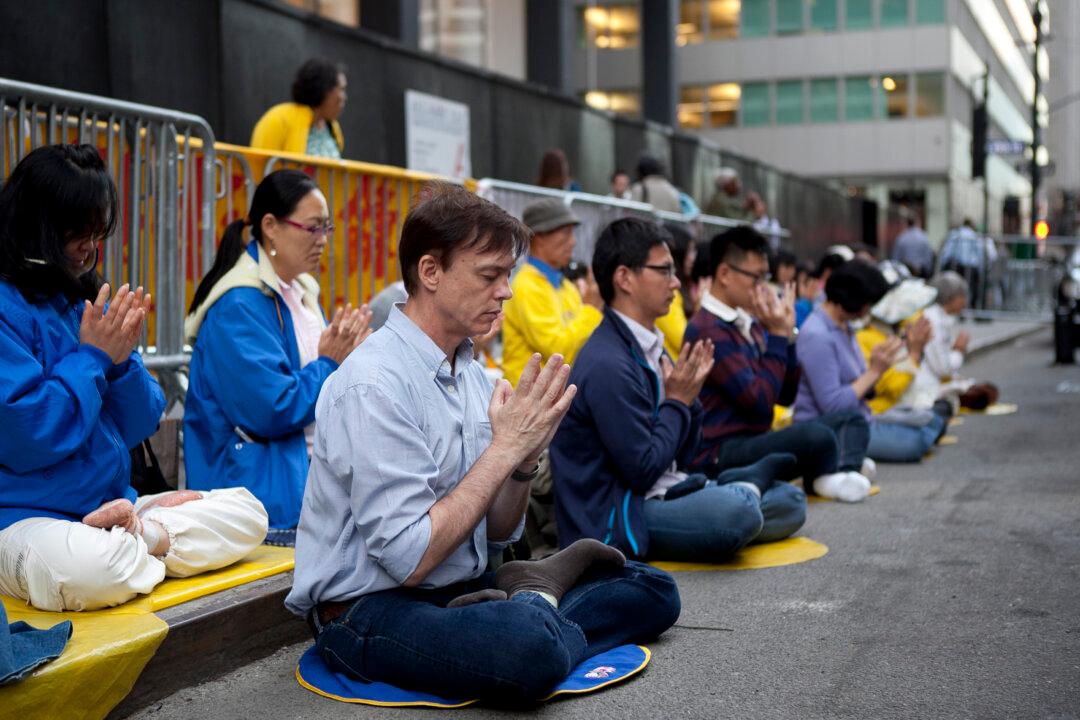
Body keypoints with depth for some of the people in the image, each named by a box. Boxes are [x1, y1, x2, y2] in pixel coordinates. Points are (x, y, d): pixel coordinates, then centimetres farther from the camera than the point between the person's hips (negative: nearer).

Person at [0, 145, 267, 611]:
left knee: (246, 512, -2)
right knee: (90, 571, -40)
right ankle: (150, 537, -10)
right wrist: (92, 358, -12)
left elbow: (136, 429, 12)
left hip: (110, 500, 8)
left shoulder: (85, 300, 11)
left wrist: (122, 359, -7)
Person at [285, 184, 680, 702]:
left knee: (651, 592, -3)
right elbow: (408, 558, -23)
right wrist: (504, 447, -19)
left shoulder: (472, 377, 7)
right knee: (528, 647, -36)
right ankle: (537, 602, -8)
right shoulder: (374, 384, -18)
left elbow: (496, 535, 10)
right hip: (372, 610, -7)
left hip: (462, 591, 7)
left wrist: (524, 456, -9)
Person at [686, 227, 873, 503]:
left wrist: (787, 334, 2)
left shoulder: (749, 323, 14)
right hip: (718, 456, -10)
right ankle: (823, 477, -3)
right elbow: (759, 402, -20)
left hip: (754, 440, 10)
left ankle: (846, 473, -18)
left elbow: (786, 395, 13)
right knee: (817, 436, -33)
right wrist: (777, 334, -13)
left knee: (850, 418, 10)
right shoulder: (708, 330, -14)